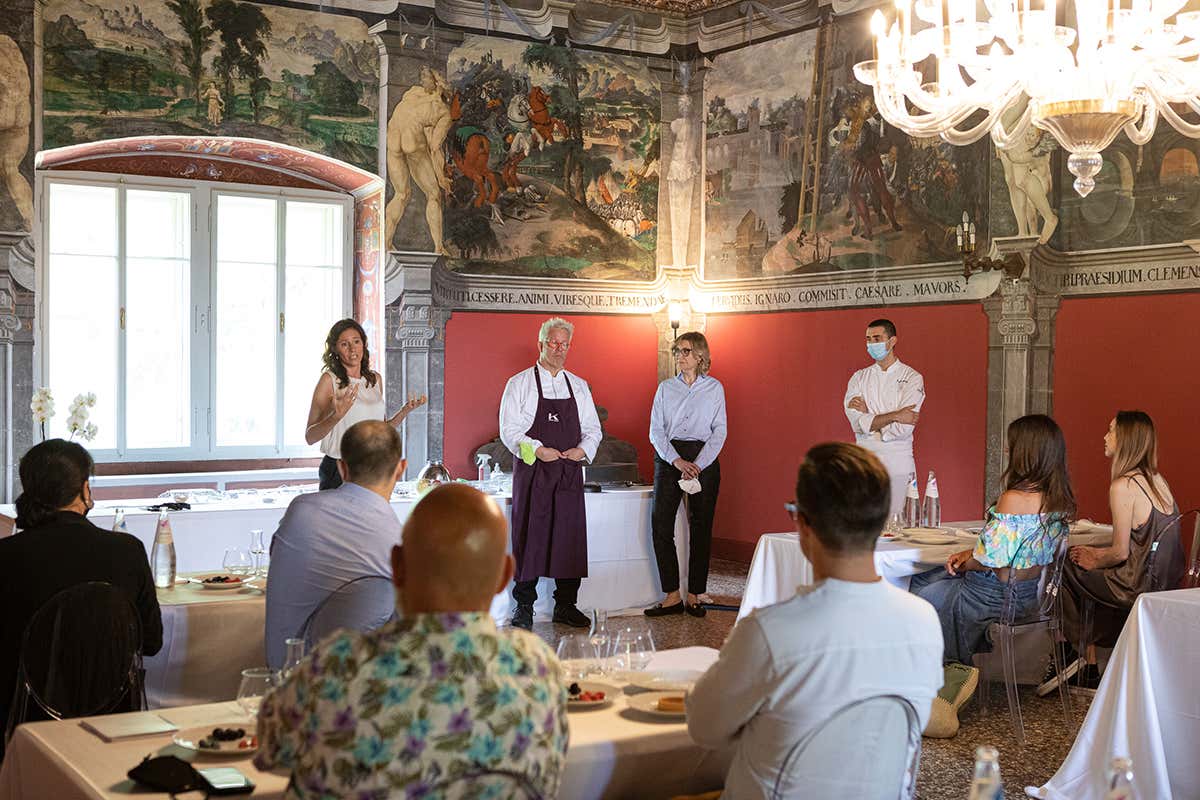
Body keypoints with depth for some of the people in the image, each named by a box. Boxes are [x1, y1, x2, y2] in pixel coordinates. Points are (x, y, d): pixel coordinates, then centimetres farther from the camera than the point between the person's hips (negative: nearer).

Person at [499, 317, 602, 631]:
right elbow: (509, 430, -5)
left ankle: (566, 605, 14)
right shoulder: (519, 383, 1)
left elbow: (592, 428, 15)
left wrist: (583, 449, -6)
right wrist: (537, 450, -19)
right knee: (529, 537, -3)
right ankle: (524, 607, 5)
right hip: (532, 473, -4)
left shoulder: (579, 386, 14)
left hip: (570, 473, 4)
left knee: (570, 537, 4)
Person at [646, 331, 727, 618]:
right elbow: (656, 430, 5)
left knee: (701, 527, 0)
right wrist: (677, 461, -10)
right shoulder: (666, 388, 11)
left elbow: (719, 431, 2)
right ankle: (672, 596, -3)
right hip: (669, 457, 2)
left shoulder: (714, 388, 7)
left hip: (704, 458, -1)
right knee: (661, 524, -8)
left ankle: (694, 595, 7)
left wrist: (698, 465, -11)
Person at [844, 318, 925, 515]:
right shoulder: (859, 378, 9)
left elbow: (902, 428, -12)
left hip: (898, 463, -2)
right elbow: (857, 423, -6)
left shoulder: (912, 378, -1)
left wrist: (868, 414, -6)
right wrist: (895, 416, -13)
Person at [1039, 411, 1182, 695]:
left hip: (1138, 586, -8)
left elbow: (1120, 553, -17)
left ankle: (1072, 651, 24)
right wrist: (1098, 553, 15)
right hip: (1165, 583, 8)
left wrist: (1093, 561, 2)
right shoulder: (1156, 479, 6)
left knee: (1065, 568, 8)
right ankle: (1088, 668, 23)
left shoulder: (1123, 486, -20)